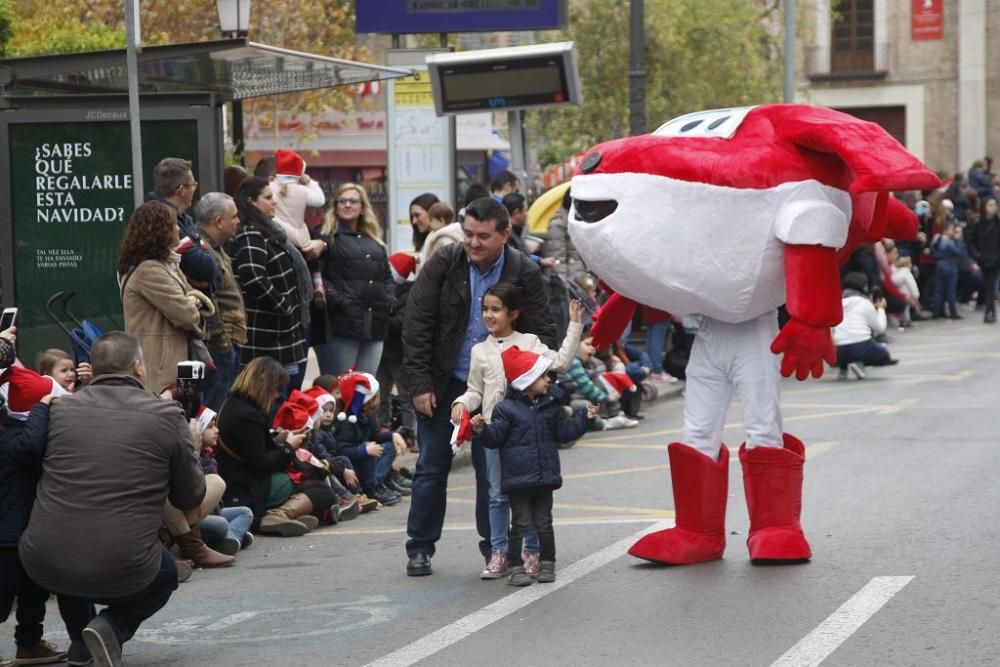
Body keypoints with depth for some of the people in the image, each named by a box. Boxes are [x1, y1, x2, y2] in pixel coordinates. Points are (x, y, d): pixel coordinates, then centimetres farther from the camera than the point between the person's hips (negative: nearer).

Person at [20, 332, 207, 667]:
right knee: (166, 574, 32)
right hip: (121, 572, -3)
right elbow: (190, 498, 8)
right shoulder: (168, 416, -3)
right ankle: (113, 626, 4)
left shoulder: (58, 409, 3)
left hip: (44, 565, 3)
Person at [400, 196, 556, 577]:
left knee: (492, 470, 3)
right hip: (443, 384, 0)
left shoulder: (525, 274, -6)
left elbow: (543, 334, 0)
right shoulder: (442, 265, -6)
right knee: (432, 468, 5)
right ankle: (420, 547, 14)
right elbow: (416, 326, -5)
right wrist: (419, 385, -10)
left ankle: (494, 547, 17)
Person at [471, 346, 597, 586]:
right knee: (521, 524, -2)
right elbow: (495, 438, -9)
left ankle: (547, 565, 18)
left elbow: (564, 431, 14)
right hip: (517, 479, -4)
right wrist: (482, 429, -27)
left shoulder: (551, 405, 8)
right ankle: (517, 568, 3)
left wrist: (584, 418, 7)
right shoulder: (506, 409, -7)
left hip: (545, 477, 4)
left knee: (544, 523, 10)